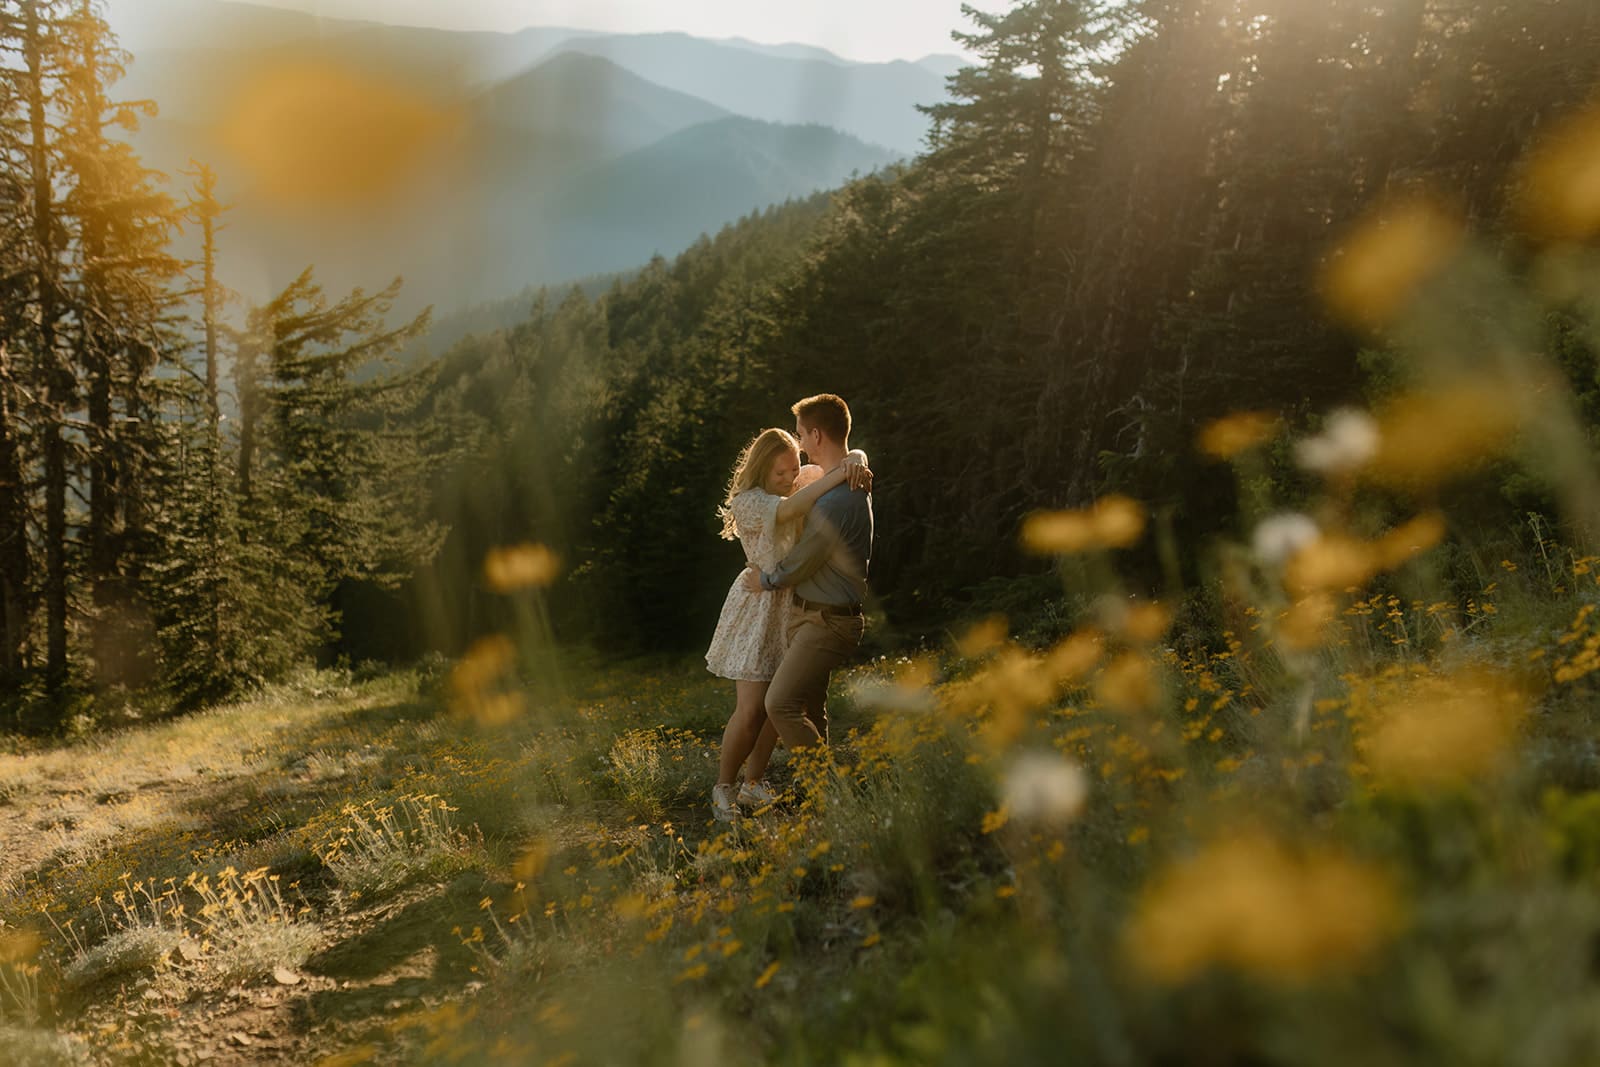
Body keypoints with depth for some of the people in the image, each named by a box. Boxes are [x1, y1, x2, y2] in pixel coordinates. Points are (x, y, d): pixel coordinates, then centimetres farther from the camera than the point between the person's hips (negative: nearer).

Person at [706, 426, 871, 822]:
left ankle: (754, 783, 25)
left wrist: (855, 462, -23)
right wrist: (837, 476, -36)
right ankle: (723, 787, 9)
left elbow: (853, 456, 2)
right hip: (759, 609, -6)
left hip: (794, 607, 6)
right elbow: (789, 508, -34)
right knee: (751, 709, -9)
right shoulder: (747, 502, -16)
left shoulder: (805, 479, 2)